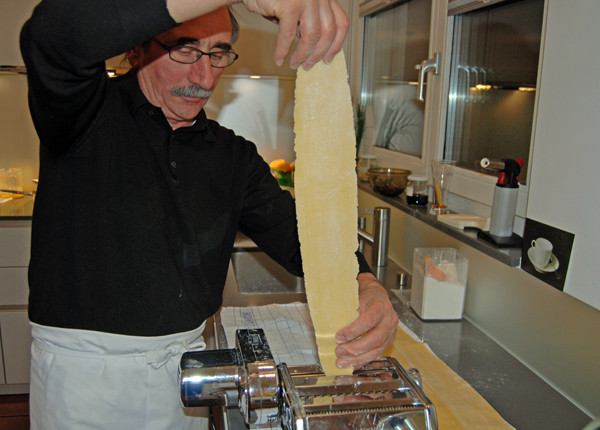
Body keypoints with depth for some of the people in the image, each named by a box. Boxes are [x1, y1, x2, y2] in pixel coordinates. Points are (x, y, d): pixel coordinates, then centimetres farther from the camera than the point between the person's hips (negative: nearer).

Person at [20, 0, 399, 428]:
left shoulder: (234, 156, 3)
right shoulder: (88, 112, -11)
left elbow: (296, 233, -5)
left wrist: (365, 287, -28)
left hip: (187, 355, 4)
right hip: (83, 367, -3)